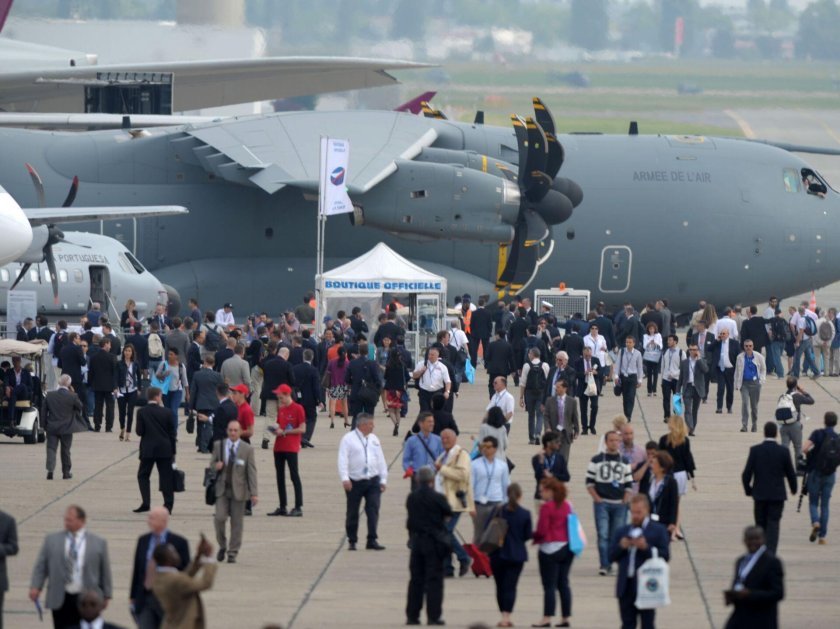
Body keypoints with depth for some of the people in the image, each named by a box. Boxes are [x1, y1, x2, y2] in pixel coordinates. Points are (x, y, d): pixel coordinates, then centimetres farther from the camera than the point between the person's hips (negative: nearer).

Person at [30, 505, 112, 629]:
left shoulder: (98, 543, 4)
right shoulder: (52, 540, 7)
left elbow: (105, 571, 7)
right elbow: (41, 566, 6)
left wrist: (106, 595, 6)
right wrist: (35, 586, -7)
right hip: (60, 600, 1)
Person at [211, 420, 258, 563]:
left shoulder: (247, 449, -1)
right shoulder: (218, 446, 5)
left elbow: (252, 472, -2)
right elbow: (212, 463, 15)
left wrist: (254, 493, -9)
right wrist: (215, 466, -13)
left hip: (238, 490, -1)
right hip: (222, 488, 1)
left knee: (237, 522, 1)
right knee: (219, 518, -11)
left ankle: (232, 553, 11)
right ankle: (222, 546, 13)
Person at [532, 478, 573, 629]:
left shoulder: (546, 507, -14)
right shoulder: (567, 505, 8)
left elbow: (542, 530, -15)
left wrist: (534, 537, 3)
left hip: (550, 548, -7)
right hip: (567, 547, 7)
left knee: (549, 585, -4)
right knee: (563, 583, 11)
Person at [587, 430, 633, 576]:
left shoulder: (624, 462, 12)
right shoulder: (597, 460, 4)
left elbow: (629, 484, 14)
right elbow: (589, 482, 5)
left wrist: (625, 500, 0)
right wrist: (596, 498, -7)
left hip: (619, 504, 3)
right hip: (602, 503, -3)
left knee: (616, 536, 3)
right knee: (603, 535, -12)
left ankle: (608, 564, 13)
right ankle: (604, 565, -14)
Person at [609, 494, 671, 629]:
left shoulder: (658, 531, 1)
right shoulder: (622, 532, 15)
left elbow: (665, 556, -7)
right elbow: (611, 556, 12)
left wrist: (646, 548, -19)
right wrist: (621, 547, -8)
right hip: (626, 586, 4)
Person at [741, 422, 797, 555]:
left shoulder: (755, 450, -7)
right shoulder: (783, 451, -7)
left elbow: (746, 474, -6)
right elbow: (790, 473, 1)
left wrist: (748, 490, 11)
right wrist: (793, 489, 20)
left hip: (760, 494, 1)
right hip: (777, 495, -1)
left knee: (761, 525, 13)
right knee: (773, 525, -1)